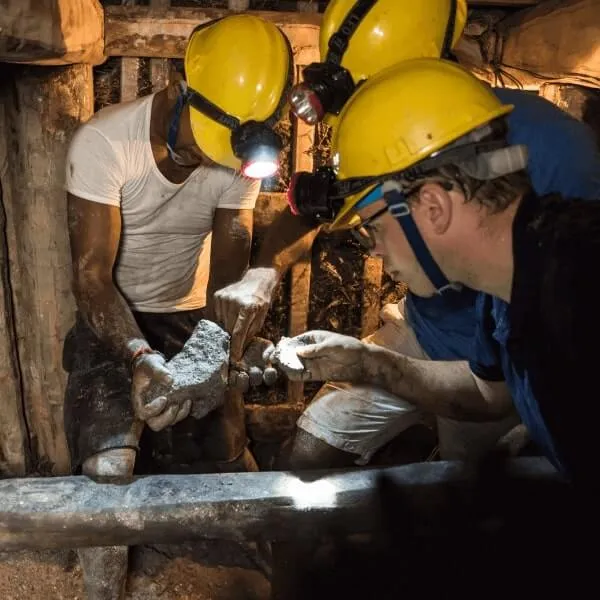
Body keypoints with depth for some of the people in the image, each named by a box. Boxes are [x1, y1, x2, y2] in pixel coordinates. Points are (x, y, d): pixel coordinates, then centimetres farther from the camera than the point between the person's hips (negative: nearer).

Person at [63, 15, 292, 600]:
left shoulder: (241, 157, -11)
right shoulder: (103, 143, -24)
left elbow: (228, 273, -11)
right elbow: (92, 276, -26)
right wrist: (137, 356, -43)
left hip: (189, 319, 3)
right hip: (109, 321, -3)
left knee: (229, 461, -1)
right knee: (109, 465, -23)